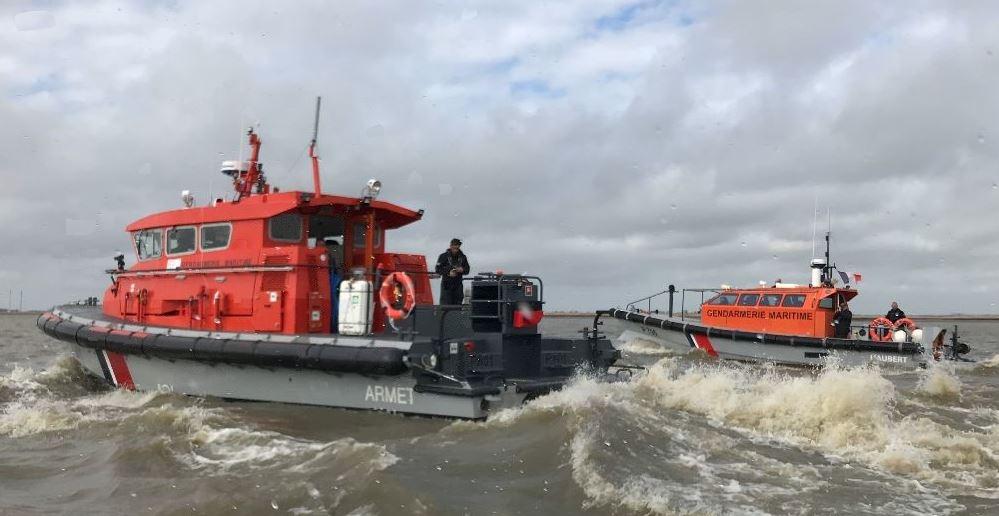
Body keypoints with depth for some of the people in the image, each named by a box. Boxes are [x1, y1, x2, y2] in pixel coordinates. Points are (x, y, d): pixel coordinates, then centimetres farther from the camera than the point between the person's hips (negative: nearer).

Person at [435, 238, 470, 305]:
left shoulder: (462, 257, 8)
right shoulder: (443, 256, -3)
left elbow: (467, 269, 12)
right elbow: (438, 269, -6)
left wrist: (462, 270, -11)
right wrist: (448, 273, -20)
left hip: (458, 285, 4)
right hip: (446, 284, -4)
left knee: (457, 304, 4)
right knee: (445, 306, -7)